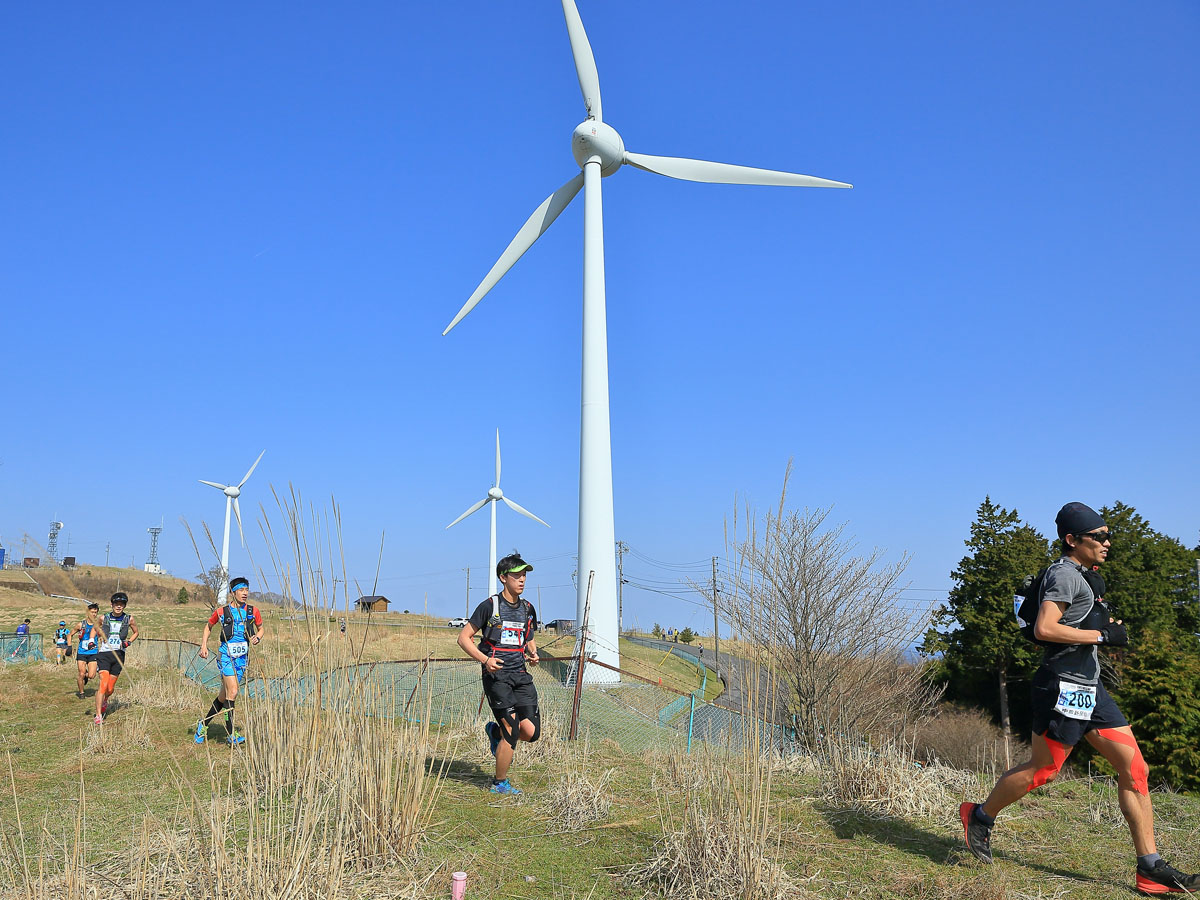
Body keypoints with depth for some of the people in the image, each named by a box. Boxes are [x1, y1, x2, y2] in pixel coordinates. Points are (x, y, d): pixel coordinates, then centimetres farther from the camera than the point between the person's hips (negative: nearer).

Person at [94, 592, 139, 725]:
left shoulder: (129, 619, 1)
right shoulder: (104, 618, 2)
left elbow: (136, 632, 17)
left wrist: (128, 642, 2)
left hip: (119, 655, 1)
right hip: (104, 654, -1)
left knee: (110, 689, 6)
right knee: (103, 684, -16)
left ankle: (104, 701, 42)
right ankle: (98, 716, -8)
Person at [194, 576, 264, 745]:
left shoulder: (253, 611, 3)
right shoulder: (221, 611, -3)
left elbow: (261, 628, 18)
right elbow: (208, 626, 15)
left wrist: (257, 637, -3)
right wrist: (204, 646, 5)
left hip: (243, 657, 4)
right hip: (226, 655, -4)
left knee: (224, 695, 11)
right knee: (232, 693, -16)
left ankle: (204, 723, 33)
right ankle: (230, 734, -8)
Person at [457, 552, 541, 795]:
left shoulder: (528, 609, 14)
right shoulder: (489, 606, -4)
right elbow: (463, 638, -1)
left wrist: (532, 654, 6)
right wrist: (485, 659, -14)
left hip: (521, 674, 5)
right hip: (496, 674, -5)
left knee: (531, 732, -6)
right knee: (512, 730, -11)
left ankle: (496, 732, 26)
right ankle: (500, 783, 11)